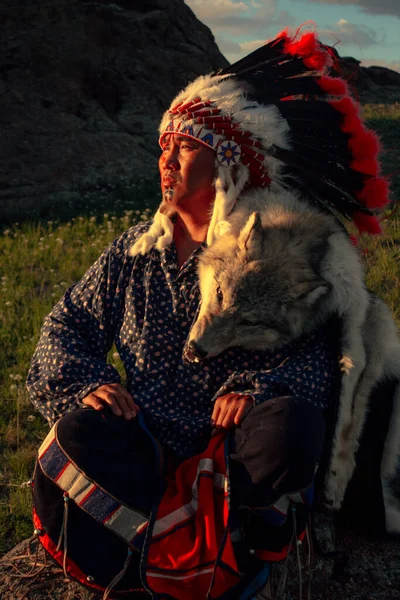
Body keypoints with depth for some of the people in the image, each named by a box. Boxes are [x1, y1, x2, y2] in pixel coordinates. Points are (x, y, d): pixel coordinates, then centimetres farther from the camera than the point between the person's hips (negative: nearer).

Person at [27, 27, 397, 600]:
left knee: (289, 422, -34)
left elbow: (316, 354, -6)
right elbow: (68, 325, 12)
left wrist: (258, 386, -26)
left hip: (231, 453, -2)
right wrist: (83, 382, -10)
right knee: (78, 431, -28)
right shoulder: (134, 252, 9)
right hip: (145, 453, 3)